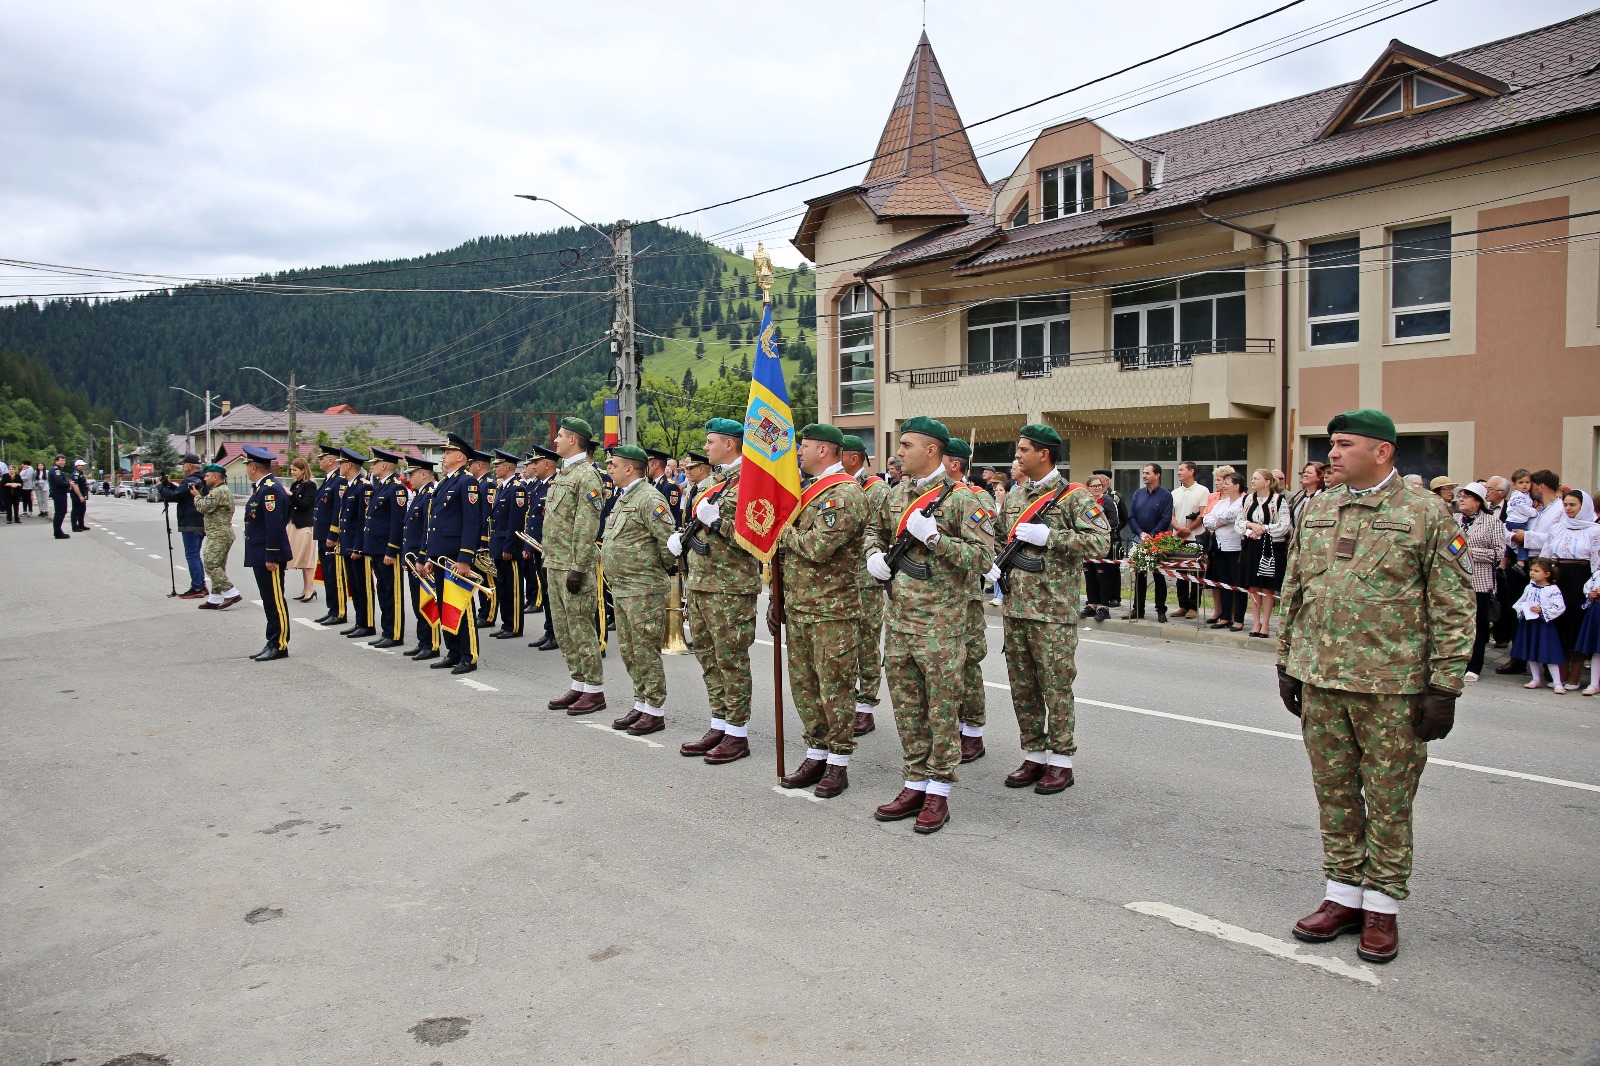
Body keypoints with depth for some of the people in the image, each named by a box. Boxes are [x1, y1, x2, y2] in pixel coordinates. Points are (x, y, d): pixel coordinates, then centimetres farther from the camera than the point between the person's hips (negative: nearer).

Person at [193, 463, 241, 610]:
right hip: (221, 535, 11)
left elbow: (204, 507, -17)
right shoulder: (223, 490, 22)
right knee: (217, 567, 12)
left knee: (211, 565, -14)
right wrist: (200, 496, 12)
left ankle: (232, 593, -17)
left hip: (219, 535, -11)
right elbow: (207, 508, 23)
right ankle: (214, 599, 16)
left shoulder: (218, 492, -14)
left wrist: (197, 496, -1)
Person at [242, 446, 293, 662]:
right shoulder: (261, 488, 15)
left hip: (270, 557, -10)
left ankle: (280, 645, 2)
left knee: (275, 601, -4)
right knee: (269, 601, 13)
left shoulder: (270, 489, -18)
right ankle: (273, 643, 19)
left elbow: (275, 526, -23)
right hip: (260, 556, 10)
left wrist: (271, 557, -23)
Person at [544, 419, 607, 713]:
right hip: (555, 565, 10)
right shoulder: (562, 474, 16)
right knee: (563, 628, 13)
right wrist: (549, 558, 18)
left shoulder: (586, 476, -13)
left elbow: (587, 528, -19)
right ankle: (578, 685, 21)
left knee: (581, 628, -4)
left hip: (574, 566, -10)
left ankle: (595, 690, 4)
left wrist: (578, 568, -22)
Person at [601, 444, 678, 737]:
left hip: (643, 589, -10)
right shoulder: (624, 498, 16)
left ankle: (655, 712, 5)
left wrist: (669, 567, -7)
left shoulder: (650, 499, -15)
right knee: (629, 650, 14)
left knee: (646, 651, -4)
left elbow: (668, 540, -20)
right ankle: (641, 704, 25)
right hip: (621, 587, 10)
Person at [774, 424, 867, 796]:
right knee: (803, 684, 13)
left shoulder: (845, 494, -13)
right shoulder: (811, 490, 17)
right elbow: (790, 550, 20)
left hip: (833, 611, -9)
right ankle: (816, 755, 25)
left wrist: (782, 532, -9)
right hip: (799, 607, 9)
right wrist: (779, 599, 15)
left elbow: (818, 547, -25)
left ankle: (838, 764, 10)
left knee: (835, 687, 0)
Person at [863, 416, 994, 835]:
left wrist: (934, 537, -21)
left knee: (942, 708, 2)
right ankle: (915, 784, 24)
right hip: (898, 616, 7)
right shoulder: (896, 494, 11)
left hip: (940, 621, -7)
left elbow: (983, 559, -14)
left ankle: (938, 791, 13)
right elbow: (874, 529, 29)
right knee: (906, 706, 13)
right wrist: (874, 554, 8)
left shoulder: (961, 499, -9)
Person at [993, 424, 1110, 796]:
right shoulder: (1015, 497, 14)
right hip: (1015, 608, 7)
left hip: (1053, 611, -7)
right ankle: (1034, 756, 23)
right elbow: (1000, 538, 28)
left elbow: (1100, 543, -17)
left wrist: (1047, 536, -20)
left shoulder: (1075, 496, -7)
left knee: (1056, 687, 0)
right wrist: (994, 565, 8)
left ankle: (1061, 762, 11)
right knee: (1022, 686, 11)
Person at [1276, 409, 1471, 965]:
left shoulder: (1426, 513, -5)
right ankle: (1344, 895, 26)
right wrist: (1287, 663, 13)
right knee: (1335, 793, 12)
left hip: (1392, 687, -4)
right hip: (1319, 678, 5)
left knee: (1388, 800, 6)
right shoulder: (1315, 510, 9)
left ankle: (1382, 906, 20)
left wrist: (1443, 686, -10)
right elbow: (1293, 593, 15)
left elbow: (1453, 608, -6)